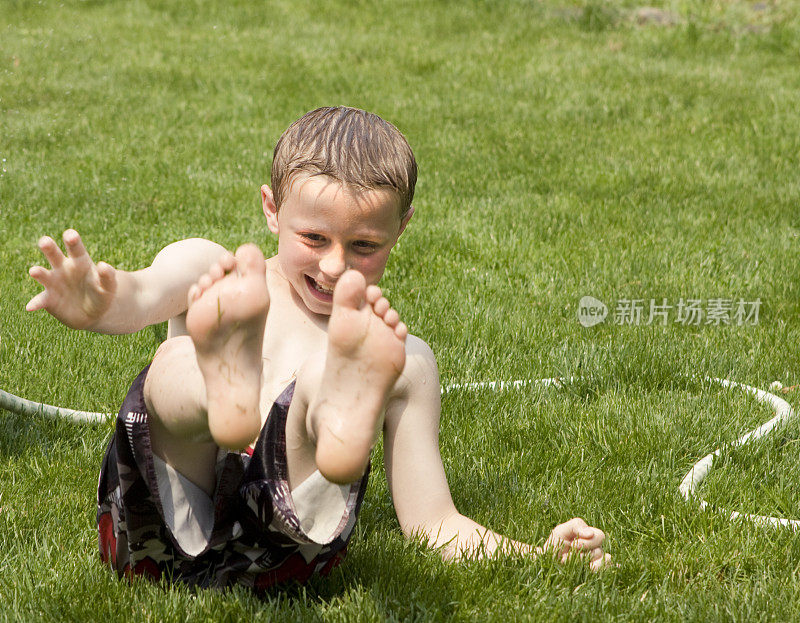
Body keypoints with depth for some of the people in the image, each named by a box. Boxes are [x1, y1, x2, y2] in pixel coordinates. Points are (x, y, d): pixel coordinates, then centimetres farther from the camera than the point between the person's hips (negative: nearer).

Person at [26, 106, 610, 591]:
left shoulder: (403, 364, 21)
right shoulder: (208, 273, 18)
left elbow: (433, 526, 21)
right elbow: (141, 296, -7)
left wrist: (542, 554, 3)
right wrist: (96, 299, -32)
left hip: (282, 540, 0)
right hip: (166, 526, 0)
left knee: (321, 382, -28)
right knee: (174, 365, -30)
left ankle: (345, 408, -64)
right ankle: (227, 388, -65)